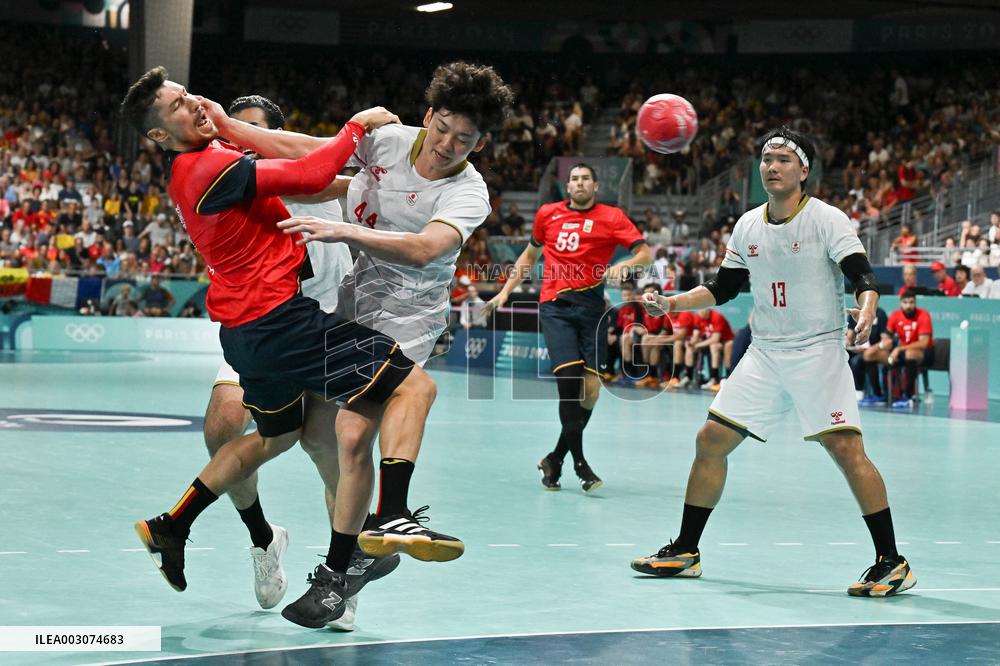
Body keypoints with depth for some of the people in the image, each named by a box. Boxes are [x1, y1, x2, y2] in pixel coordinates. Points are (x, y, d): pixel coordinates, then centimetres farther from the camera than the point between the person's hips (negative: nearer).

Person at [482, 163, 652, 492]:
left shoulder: (612, 217, 5)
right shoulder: (548, 214, 12)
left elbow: (646, 254, -1)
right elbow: (530, 254, 27)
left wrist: (624, 265, -21)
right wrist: (506, 291, 23)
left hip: (590, 306, 0)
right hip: (555, 306, 0)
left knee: (590, 390, -4)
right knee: (569, 378, -17)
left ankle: (555, 459, 14)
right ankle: (579, 463, -10)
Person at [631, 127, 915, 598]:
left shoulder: (827, 219, -7)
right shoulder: (748, 226, 9)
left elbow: (863, 276, -16)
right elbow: (722, 289, 19)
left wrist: (866, 311, -37)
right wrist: (671, 303, 6)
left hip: (819, 352, -6)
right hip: (763, 355, 6)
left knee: (847, 449, -18)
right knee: (711, 440, 2)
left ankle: (891, 564, -10)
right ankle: (684, 553, 16)